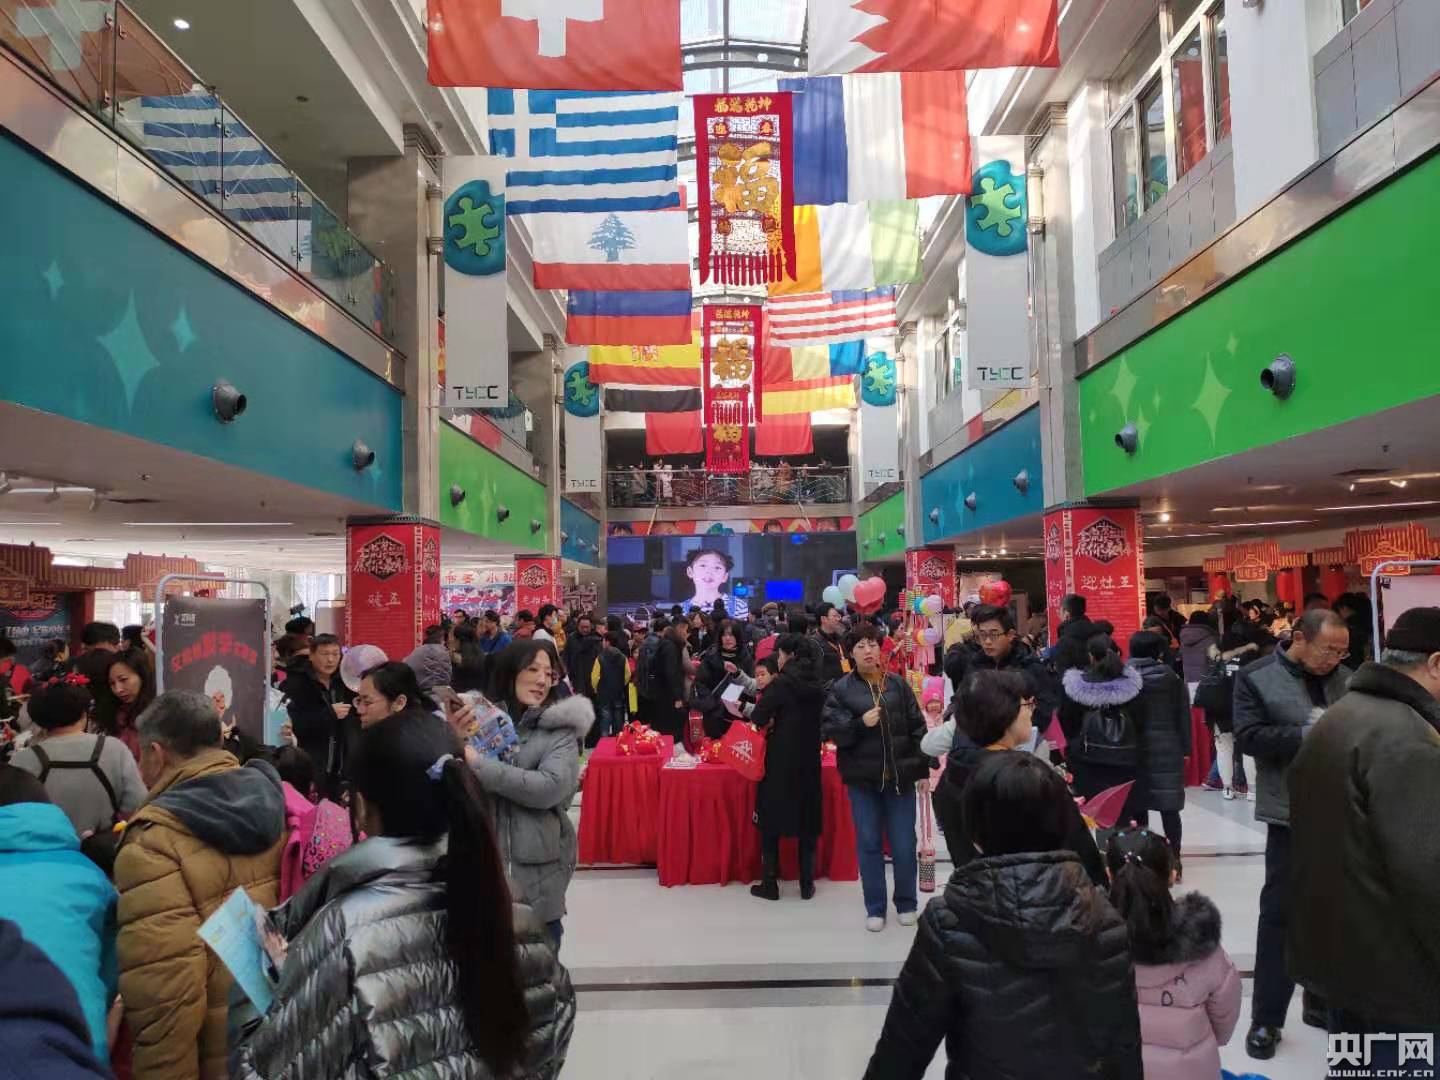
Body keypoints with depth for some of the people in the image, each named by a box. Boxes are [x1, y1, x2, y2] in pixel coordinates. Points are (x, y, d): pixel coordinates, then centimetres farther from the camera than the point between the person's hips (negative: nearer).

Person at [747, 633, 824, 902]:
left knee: (771, 821, 8)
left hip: (781, 761, -5)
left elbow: (758, 719, -17)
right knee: (807, 820, 13)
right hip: (809, 760, 5)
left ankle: (770, 884, 13)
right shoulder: (816, 684, 3)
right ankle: (807, 884, 18)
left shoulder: (780, 684, -15)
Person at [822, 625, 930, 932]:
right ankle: (875, 908, 20)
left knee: (904, 843, 8)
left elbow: (917, 727, 4)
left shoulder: (898, 684, 3)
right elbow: (830, 730, -7)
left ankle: (906, 904, 26)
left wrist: (924, 767, -1)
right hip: (863, 778, -1)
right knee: (869, 843, 7)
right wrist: (860, 723, -22)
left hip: (900, 775, 1)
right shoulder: (841, 688, -3)